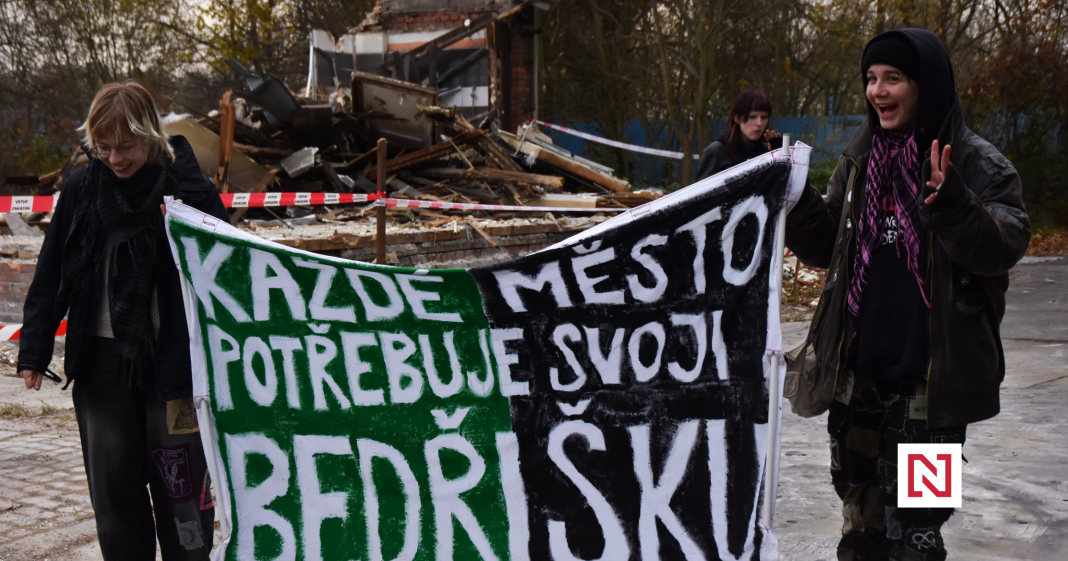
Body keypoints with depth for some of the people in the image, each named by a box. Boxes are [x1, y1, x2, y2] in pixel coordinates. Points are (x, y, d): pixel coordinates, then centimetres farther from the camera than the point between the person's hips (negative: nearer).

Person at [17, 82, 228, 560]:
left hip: (173, 358, -3)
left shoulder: (186, 187, -7)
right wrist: (34, 350, 6)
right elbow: (50, 277, 9)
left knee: (179, 482, 4)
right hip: (101, 359, 3)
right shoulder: (81, 189, 3)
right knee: (112, 485, 10)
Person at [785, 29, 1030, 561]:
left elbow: (1004, 247, -16)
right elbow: (826, 245, 15)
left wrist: (952, 207, -33)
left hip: (932, 379, -5)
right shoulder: (859, 158, 8)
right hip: (858, 372, 5)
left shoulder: (977, 163, -7)